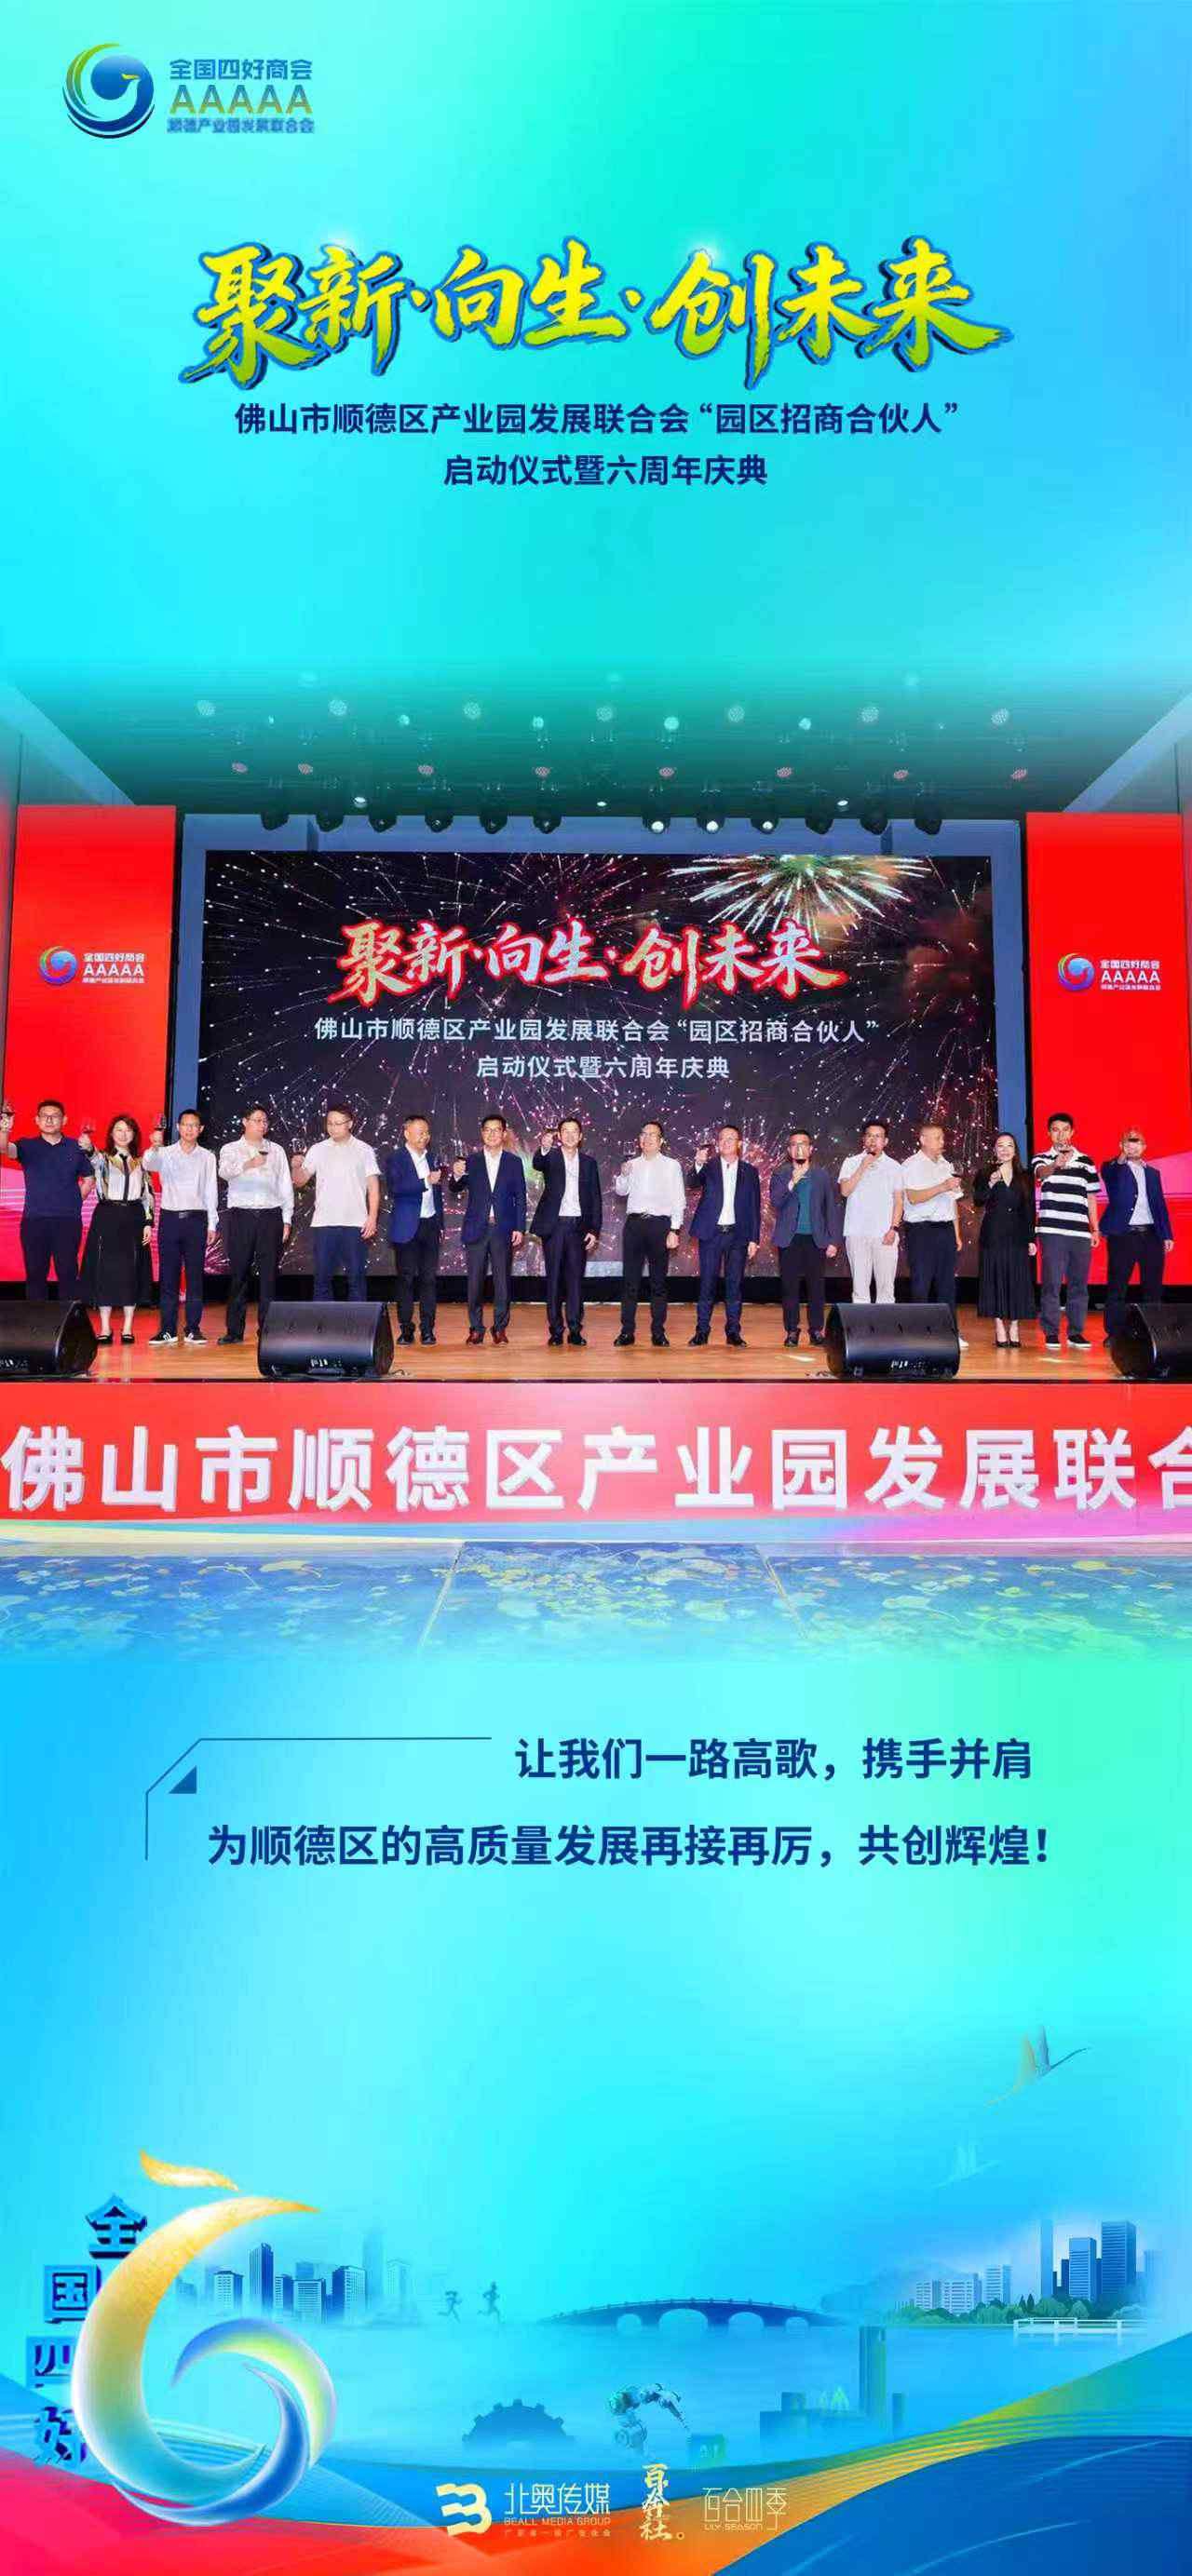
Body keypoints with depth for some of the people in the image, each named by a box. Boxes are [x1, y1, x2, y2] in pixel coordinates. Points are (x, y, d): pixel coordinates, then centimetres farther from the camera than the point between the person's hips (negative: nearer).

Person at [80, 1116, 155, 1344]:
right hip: (107, 1216, -2)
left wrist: (148, 1222, 1)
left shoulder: (140, 1162, 13)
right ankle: (105, 1329, 2)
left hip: (134, 1218, 2)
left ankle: (127, 1328, 7)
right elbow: (93, 1159, -21)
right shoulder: (103, 1158, 4)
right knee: (105, 1270, -3)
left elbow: (148, 1194, 11)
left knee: (131, 1271, 2)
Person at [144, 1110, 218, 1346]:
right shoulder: (165, 1153, 5)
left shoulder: (207, 1157, 8)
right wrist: (154, 1147, -37)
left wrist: (212, 1224, 5)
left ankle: (193, 1328, 7)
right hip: (170, 1218, 0)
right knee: (167, 1276, 1)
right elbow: (149, 1165, -16)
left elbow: (211, 1192, 9)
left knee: (194, 1276, 2)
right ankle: (167, 1329, 5)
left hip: (196, 1219, 0)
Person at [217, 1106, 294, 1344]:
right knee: (239, 1273, -1)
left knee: (268, 1274, -1)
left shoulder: (276, 1151, 14)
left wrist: (287, 1220, 5)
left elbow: (286, 1187, 13)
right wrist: (248, 1164, -34)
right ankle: (234, 1330, 3)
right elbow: (225, 1171, -15)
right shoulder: (231, 1149, 7)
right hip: (241, 1215, -1)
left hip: (270, 1216, 2)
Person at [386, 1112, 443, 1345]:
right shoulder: (396, 1160, -3)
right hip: (407, 1228, -4)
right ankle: (406, 1328, 6)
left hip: (430, 1226, 4)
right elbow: (395, 1189, -20)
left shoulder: (433, 1159, 14)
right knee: (405, 1278, 0)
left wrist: (440, 1224, 17)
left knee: (429, 1278, 2)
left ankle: (427, 1329, 6)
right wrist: (426, 1181, -25)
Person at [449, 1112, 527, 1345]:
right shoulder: (470, 1161, 7)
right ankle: (476, 1329, 7)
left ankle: (500, 1327, 11)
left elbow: (520, 1198, 6)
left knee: (503, 1281, 2)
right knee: (475, 1281, 0)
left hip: (503, 1230, 0)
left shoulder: (514, 1162, 7)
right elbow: (456, 1191, 0)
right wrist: (457, 1176, -23)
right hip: (476, 1229, 0)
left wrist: (520, 1229, -2)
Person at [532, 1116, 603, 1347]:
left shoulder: (589, 1162, 10)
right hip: (554, 1224, -2)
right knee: (554, 1277, 1)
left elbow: (595, 1198, 10)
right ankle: (555, 1330, 5)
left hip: (579, 1226, 2)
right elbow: (537, 1164, -22)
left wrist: (595, 1230, 1)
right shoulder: (551, 1157, 3)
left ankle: (575, 1329, 5)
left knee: (575, 1278, 2)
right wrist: (544, 1148, -44)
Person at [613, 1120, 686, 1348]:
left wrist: (674, 1230, -8)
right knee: (630, 1279, 0)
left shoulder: (671, 1165, 4)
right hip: (634, 1224, 3)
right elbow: (621, 1191, 17)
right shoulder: (632, 1163, 14)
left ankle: (658, 1332, 4)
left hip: (659, 1224, -3)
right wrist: (623, 1174, -3)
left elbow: (679, 1200, 1)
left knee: (658, 1281, 1)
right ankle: (627, 1331, 2)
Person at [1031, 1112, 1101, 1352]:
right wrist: (1056, 1164, -42)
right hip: (1052, 1230, -3)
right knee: (1051, 1283, -5)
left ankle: (1076, 1333, 11)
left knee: (1079, 1283, 5)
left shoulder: (1086, 1162, 15)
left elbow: (1091, 1198, 18)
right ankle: (1051, 1333, 1)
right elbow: (1040, 1173, -20)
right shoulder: (1043, 1159, 5)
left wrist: (1095, 1229, 12)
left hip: (1080, 1232, 3)